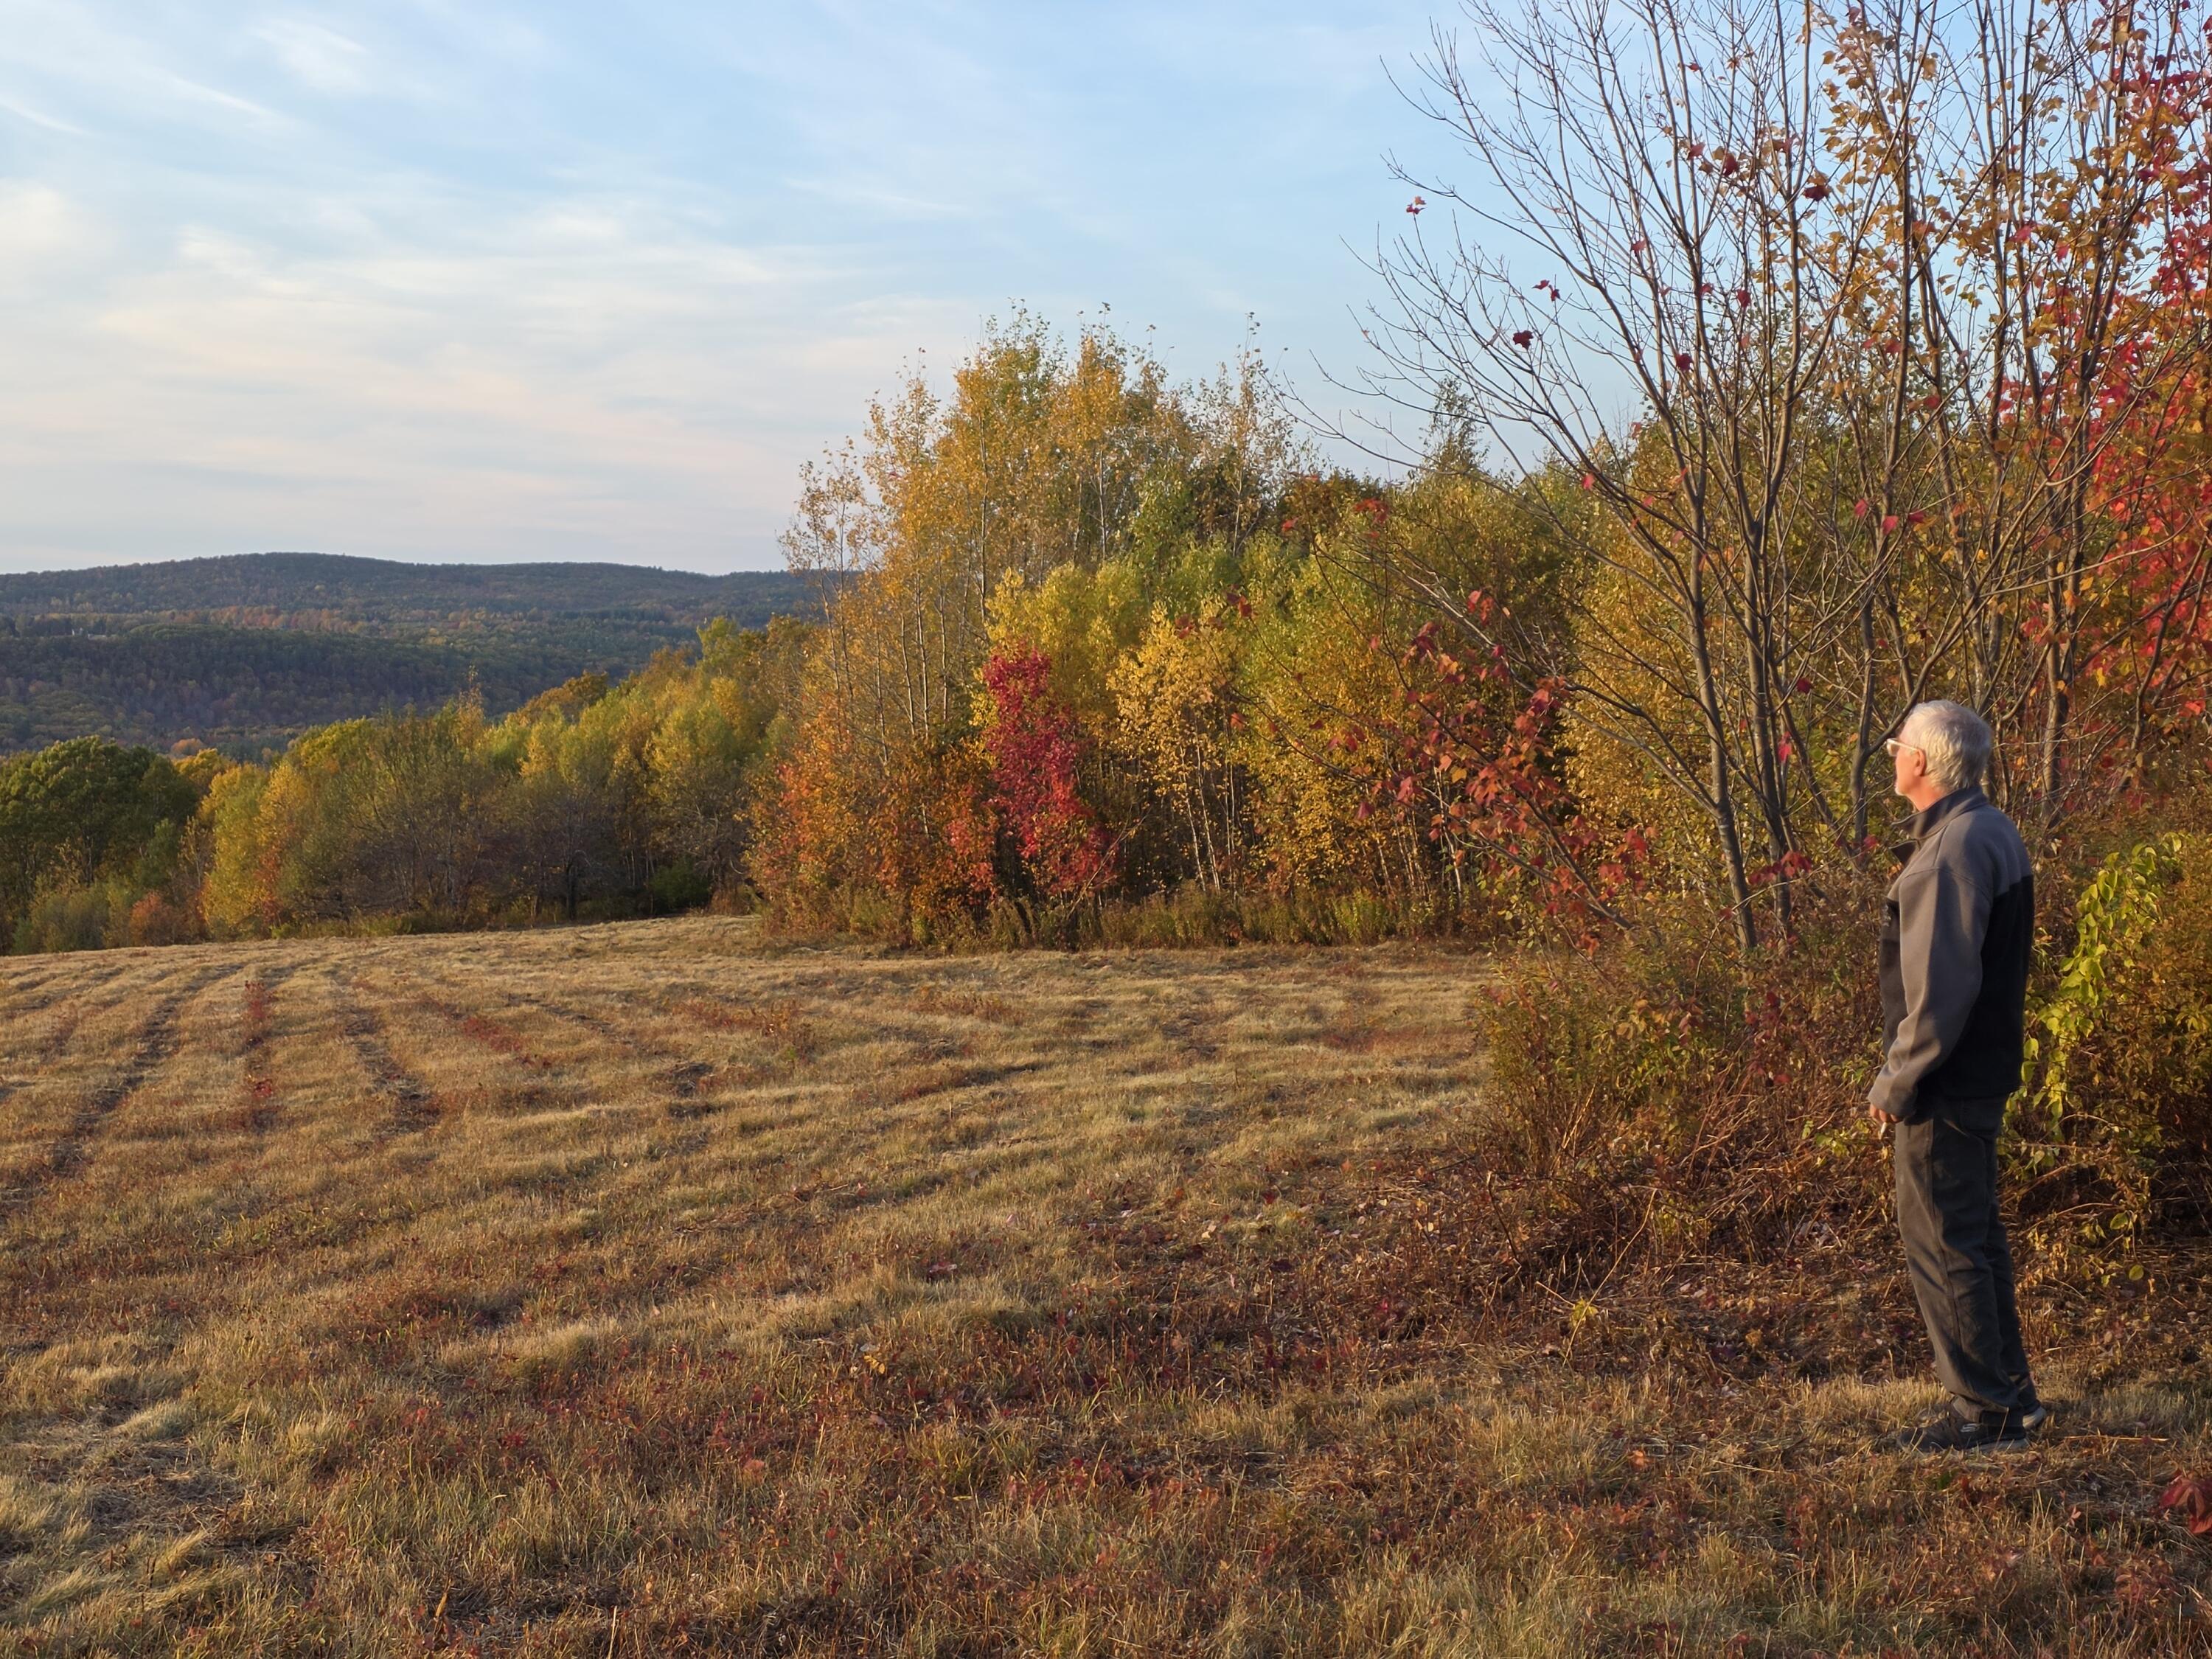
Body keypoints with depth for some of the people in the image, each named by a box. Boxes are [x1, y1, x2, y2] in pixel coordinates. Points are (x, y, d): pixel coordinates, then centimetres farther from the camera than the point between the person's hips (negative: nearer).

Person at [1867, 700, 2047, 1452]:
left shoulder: (1950, 853, -21)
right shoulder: (1991, 832, 12)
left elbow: (1938, 990, -25)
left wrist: (1895, 1083, -17)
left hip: (1946, 1082, -10)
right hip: (1982, 1073, 10)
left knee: (1942, 1241, -3)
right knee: (1975, 1234, 18)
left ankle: (1984, 1410, 4)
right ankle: (2010, 1394, 28)